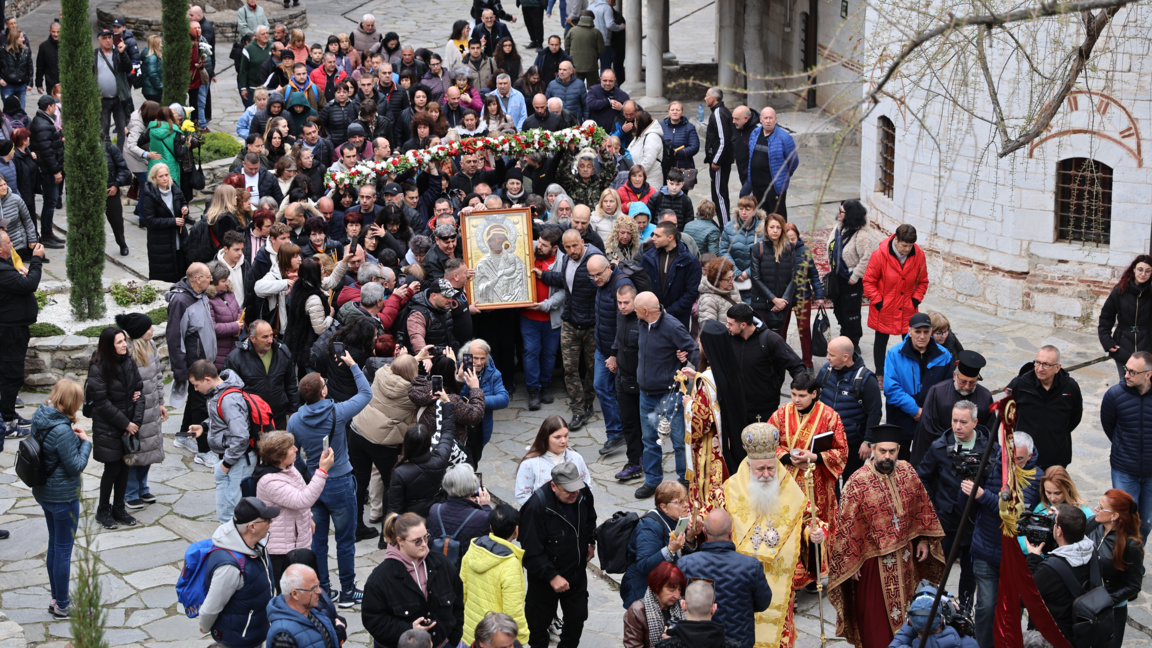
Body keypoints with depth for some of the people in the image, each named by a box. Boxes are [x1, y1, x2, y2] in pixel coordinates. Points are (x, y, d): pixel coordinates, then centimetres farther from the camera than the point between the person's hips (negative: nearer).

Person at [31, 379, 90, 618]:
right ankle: (61, 605, 16)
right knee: (63, 549, 5)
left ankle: (55, 592, 38)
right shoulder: (62, 431, -29)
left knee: (54, 544, 23)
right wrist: (86, 442, -10)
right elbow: (76, 466, -22)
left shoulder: (39, 418, -2)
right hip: (63, 497, -9)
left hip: (43, 492, 9)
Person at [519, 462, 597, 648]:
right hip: (544, 577, -5)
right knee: (539, 621, 10)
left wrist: (591, 543, 11)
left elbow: (590, 518, 16)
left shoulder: (583, 492, -10)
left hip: (577, 572, 5)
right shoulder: (536, 506, -29)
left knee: (578, 617, 17)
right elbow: (532, 551, -25)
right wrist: (551, 576, -26)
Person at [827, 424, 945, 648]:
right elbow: (846, 527, -13)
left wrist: (924, 540, 7)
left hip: (904, 556, 5)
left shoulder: (907, 472, -4)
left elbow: (922, 507, 10)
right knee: (876, 620, 4)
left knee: (902, 609, 19)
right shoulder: (857, 482, -18)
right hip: (873, 560, -5)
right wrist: (850, 563, -11)